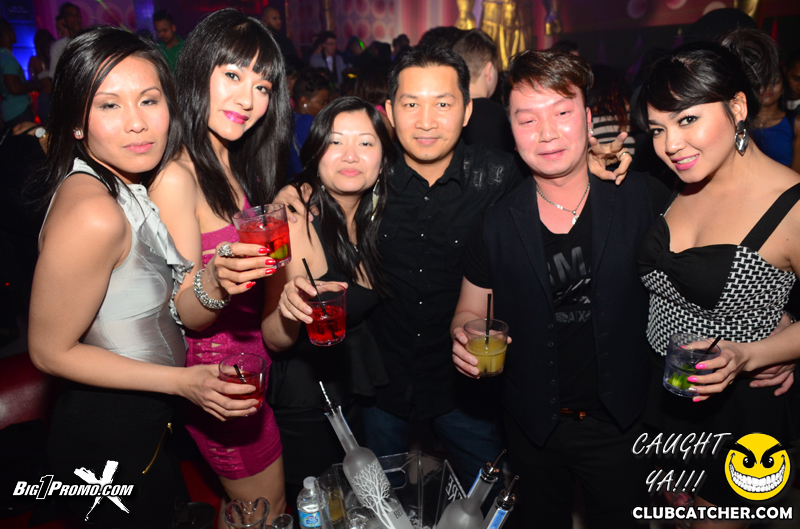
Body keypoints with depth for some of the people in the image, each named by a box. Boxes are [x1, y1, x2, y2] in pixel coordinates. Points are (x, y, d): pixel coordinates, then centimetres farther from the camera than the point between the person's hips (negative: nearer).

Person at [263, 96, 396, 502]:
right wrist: (289, 308, -41)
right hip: (304, 403, -6)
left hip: (356, 390, 6)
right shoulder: (297, 221, -23)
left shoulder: (371, 216, -3)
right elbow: (275, 340, -22)